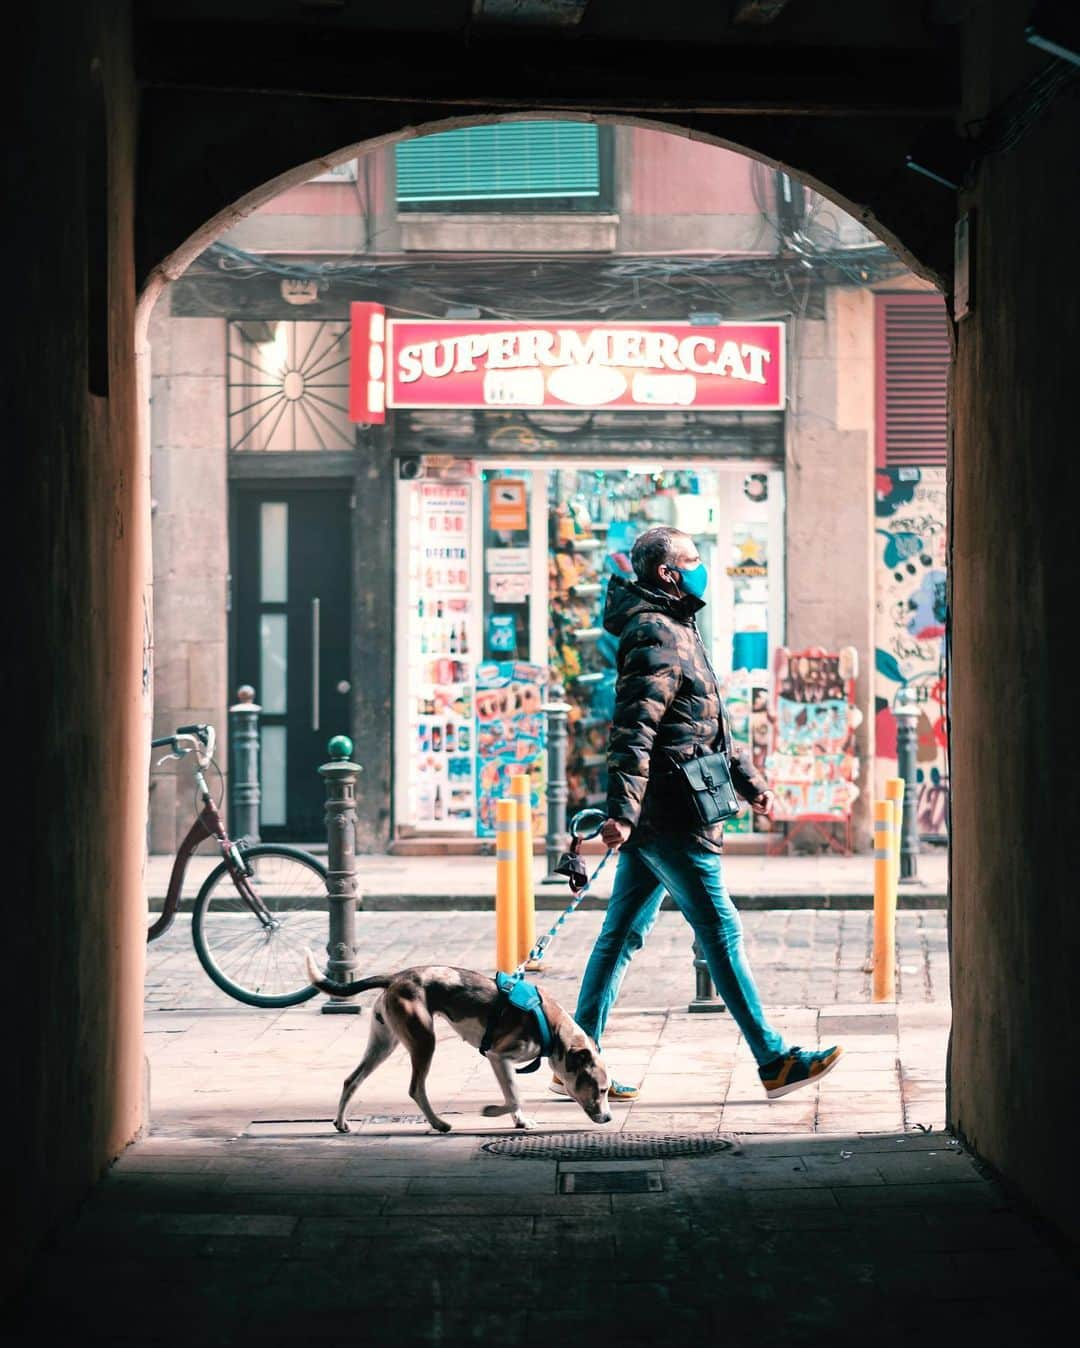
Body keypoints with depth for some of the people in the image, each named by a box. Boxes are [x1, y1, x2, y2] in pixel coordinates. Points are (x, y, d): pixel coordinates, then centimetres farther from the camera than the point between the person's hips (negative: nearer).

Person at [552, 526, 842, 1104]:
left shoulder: (678, 630, 21)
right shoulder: (655, 634, -13)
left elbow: (709, 726, 31)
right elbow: (633, 728, -22)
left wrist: (749, 781, 34)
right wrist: (621, 810, -28)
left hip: (656, 817, 10)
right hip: (669, 816, -10)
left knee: (622, 934, 10)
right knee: (721, 932, -5)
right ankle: (775, 1062, 0)